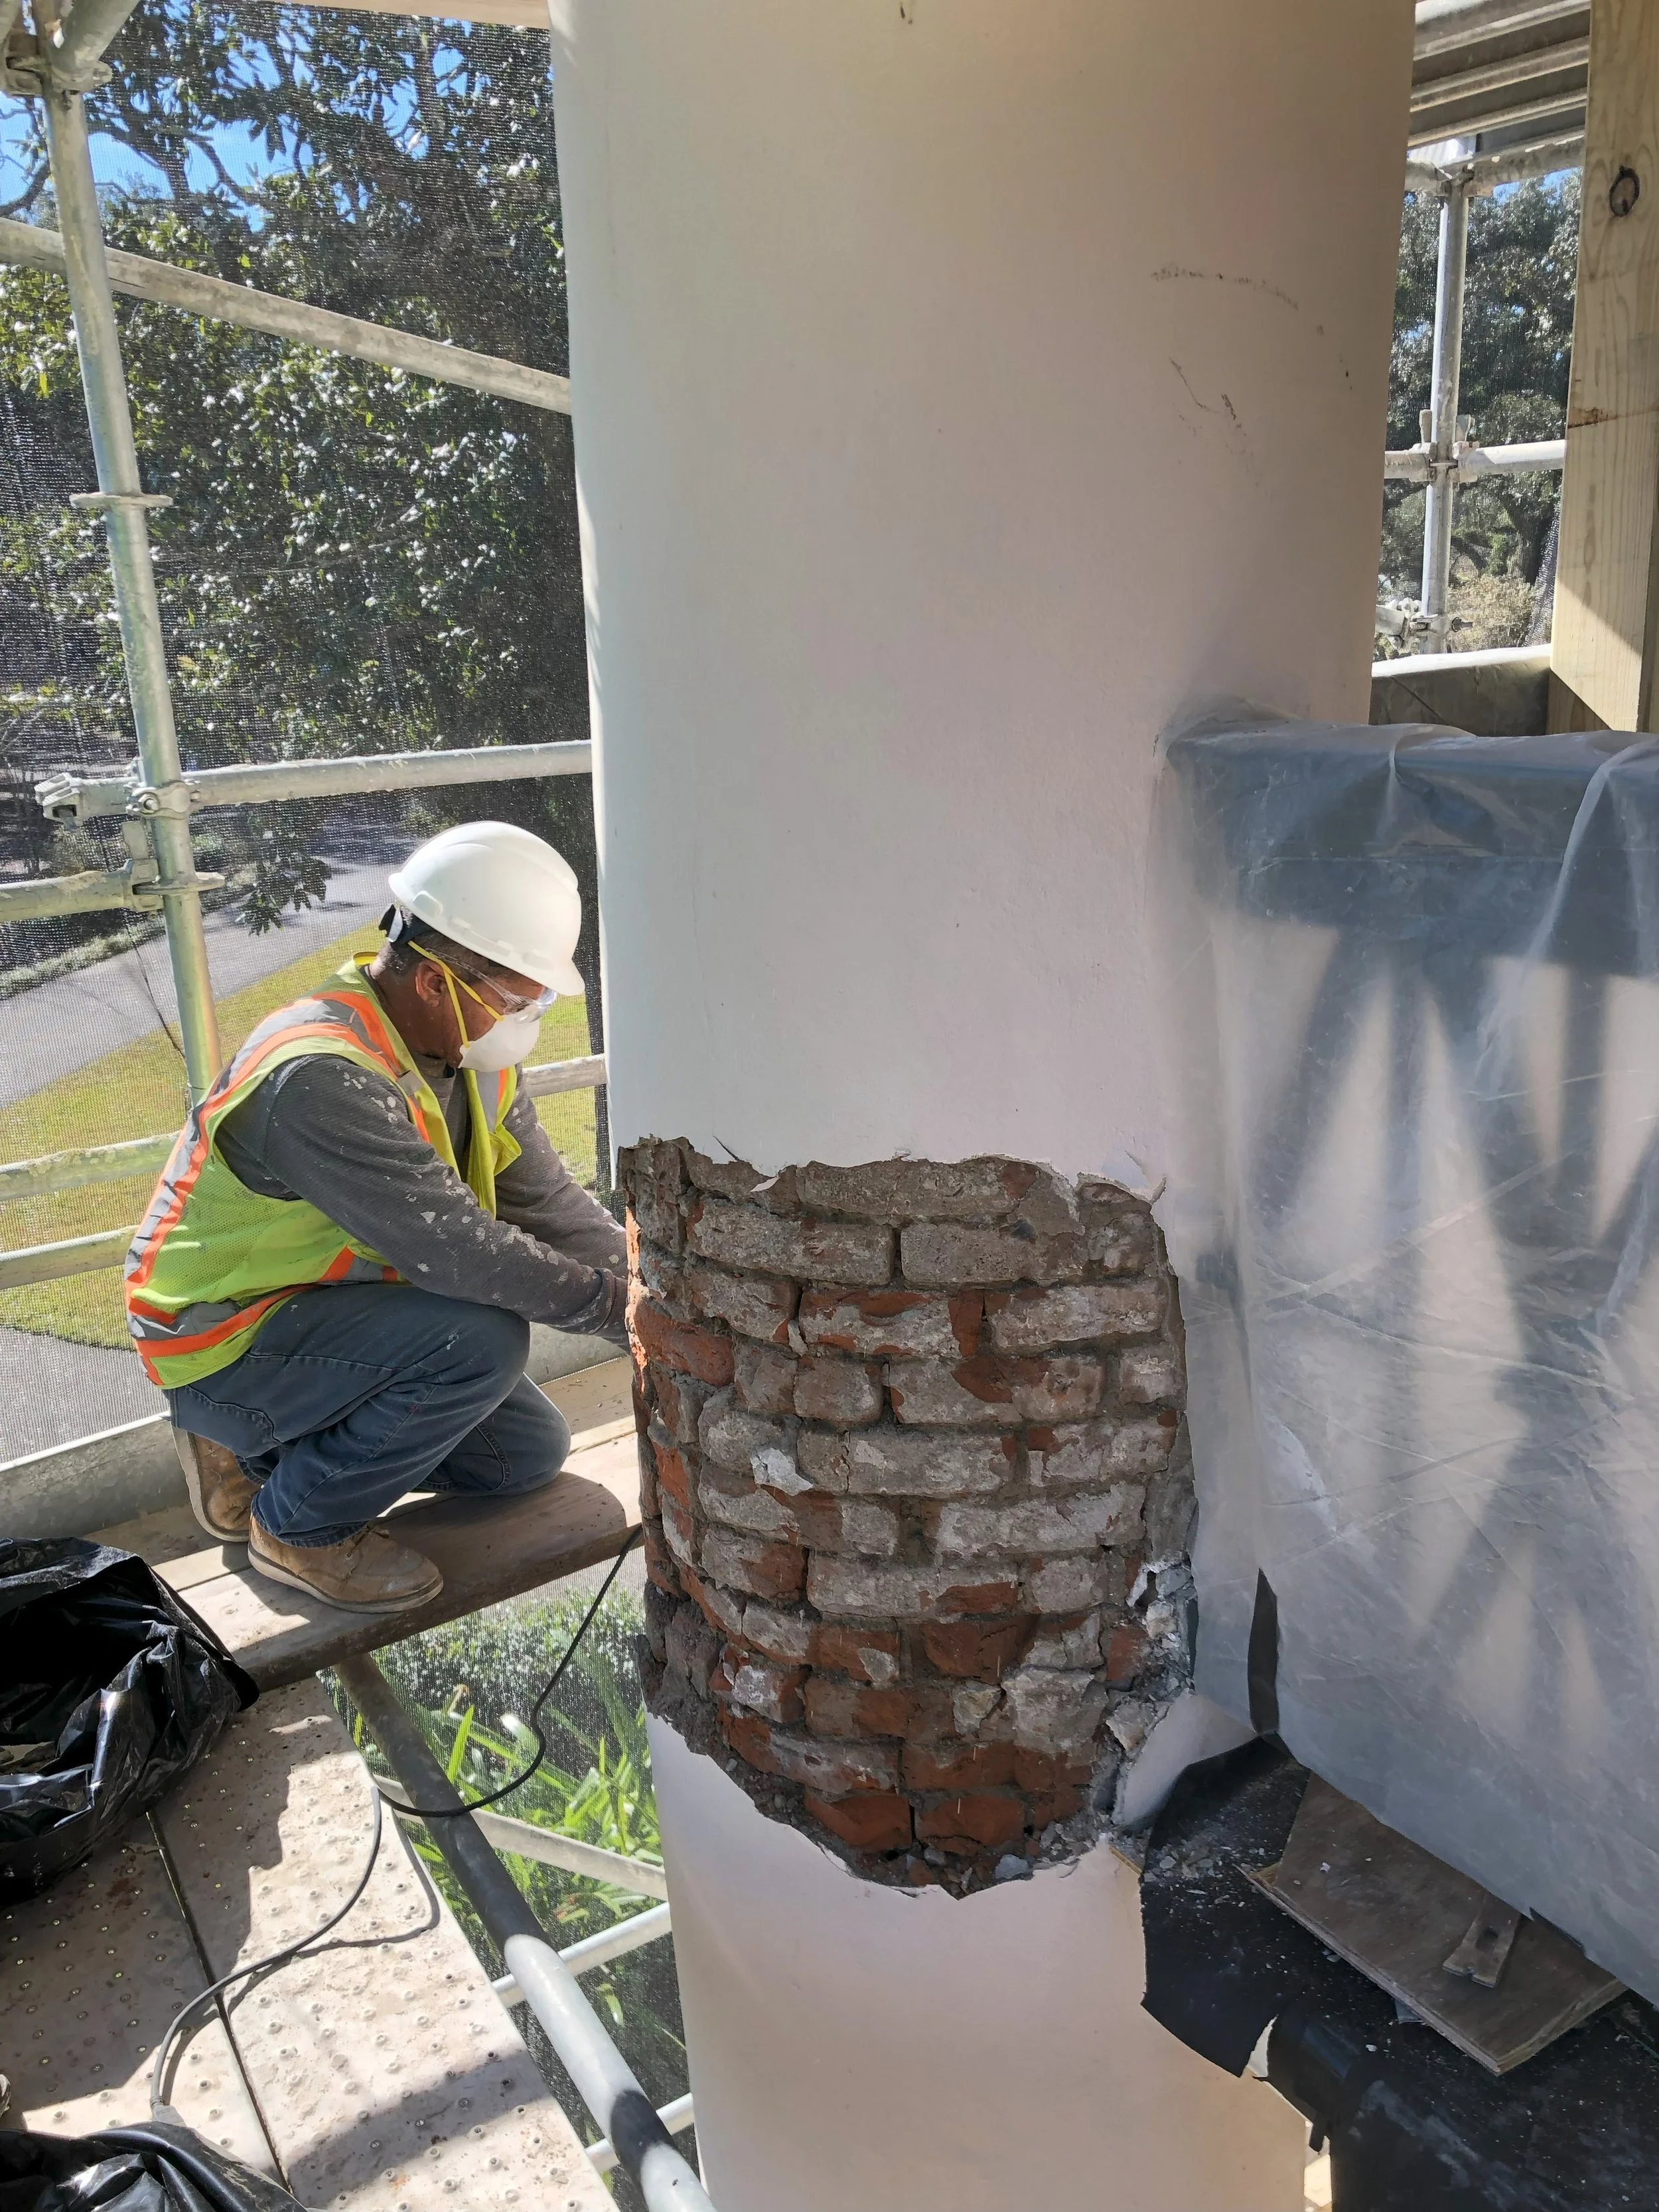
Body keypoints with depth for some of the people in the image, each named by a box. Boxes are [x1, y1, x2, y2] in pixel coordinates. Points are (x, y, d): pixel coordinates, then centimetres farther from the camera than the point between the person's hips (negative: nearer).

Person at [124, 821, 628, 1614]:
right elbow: (458, 1250, -34)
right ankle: (301, 1525, -5)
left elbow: (550, 1206, -4)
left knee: (529, 1452, 10)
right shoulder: (321, 1078, -33)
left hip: (333, 1312, 9)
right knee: (483, 1340, -29)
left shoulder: (474, 1055, -4)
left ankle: (261, 1453, 17)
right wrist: (617, 1306, -26)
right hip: (222, 1343, -9)